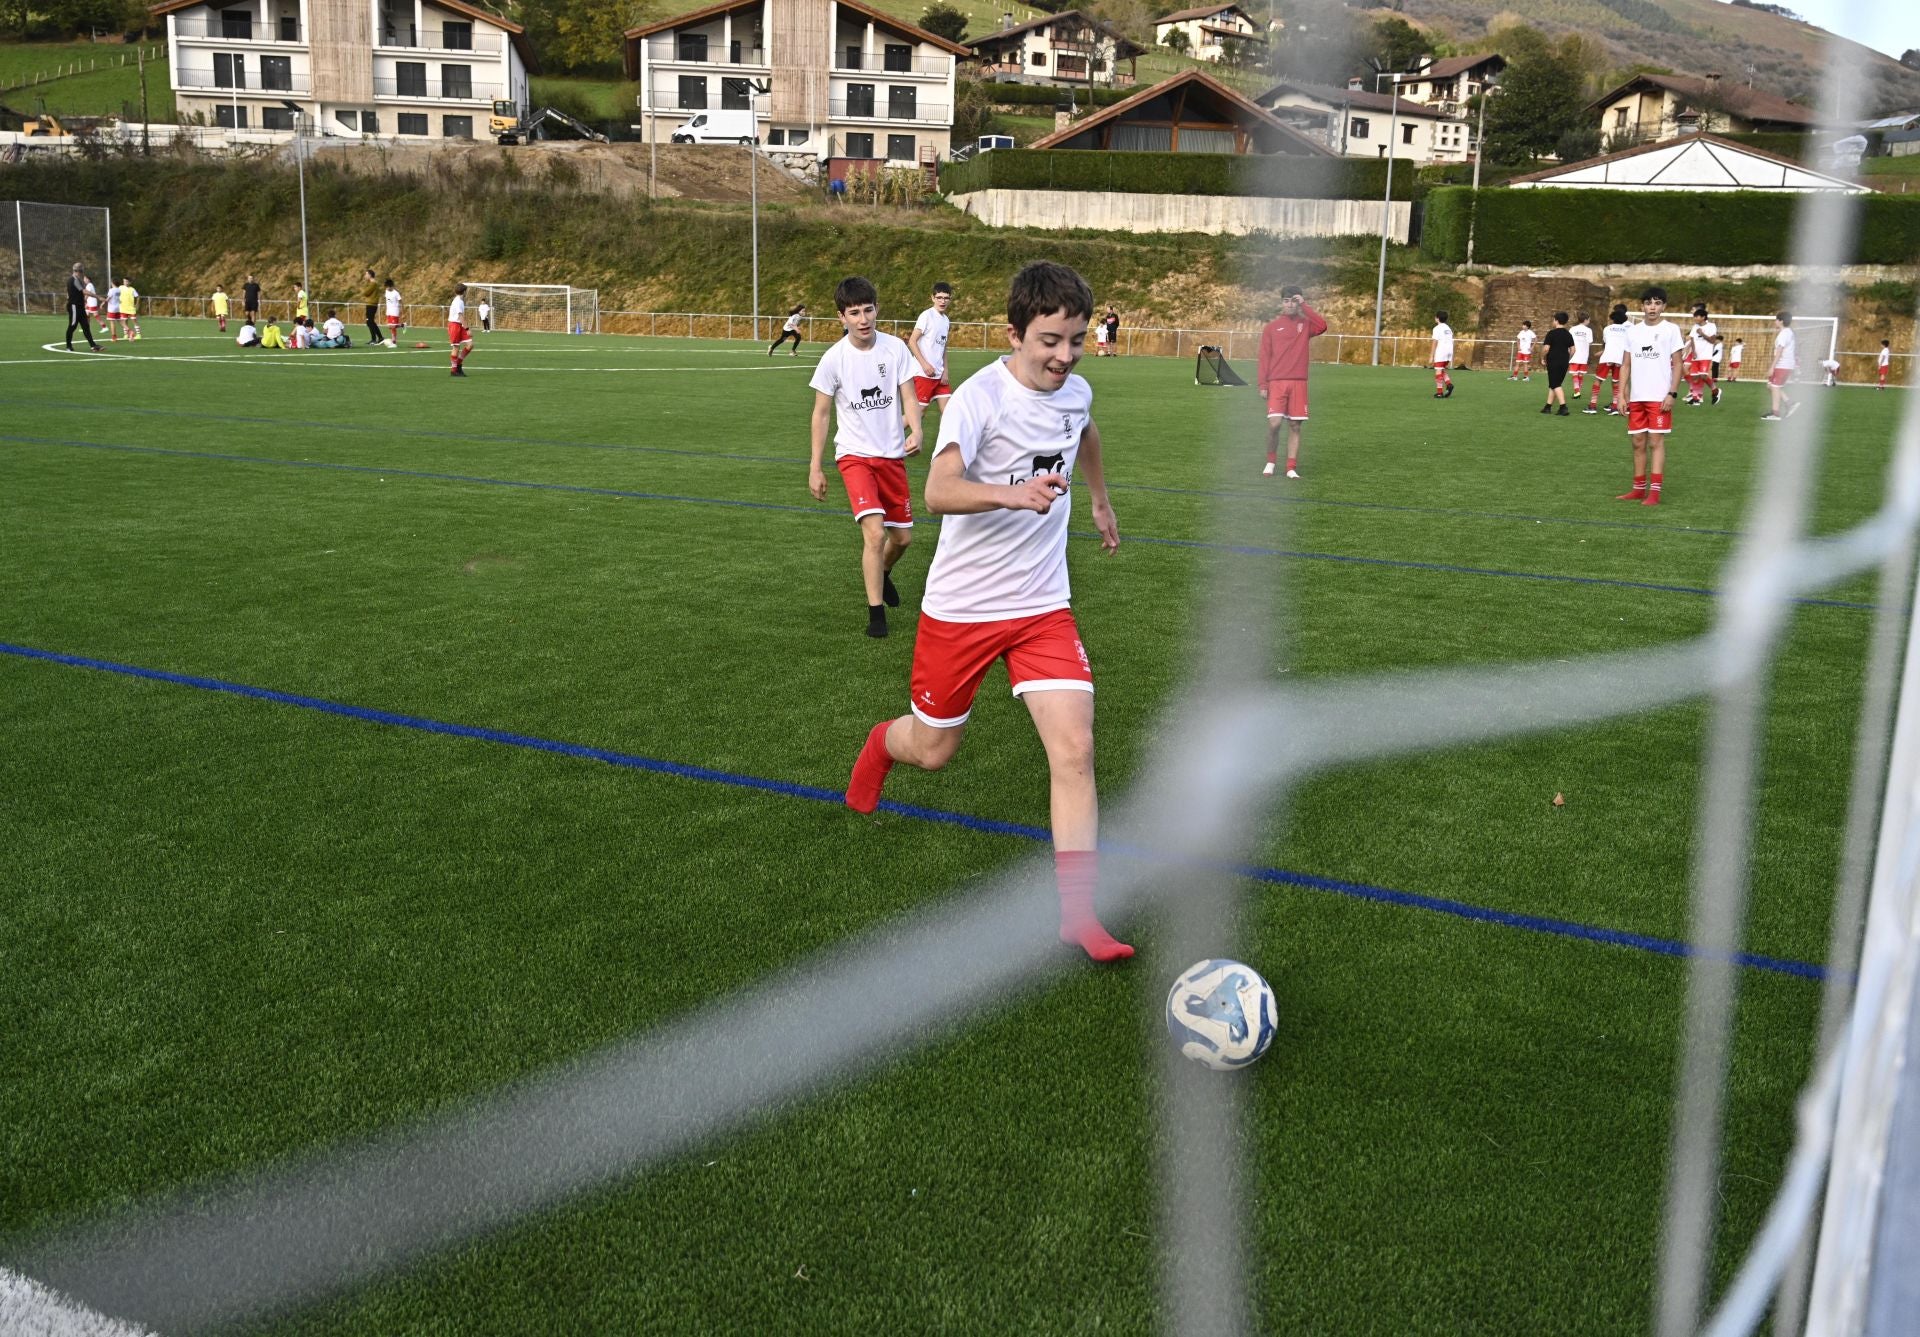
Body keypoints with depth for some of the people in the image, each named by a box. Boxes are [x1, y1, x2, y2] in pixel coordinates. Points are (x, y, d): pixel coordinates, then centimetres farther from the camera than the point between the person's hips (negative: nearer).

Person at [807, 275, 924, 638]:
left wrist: (916, 431, -25)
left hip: (892, 455, 3)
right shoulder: (834, 358, -10)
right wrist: (815, 467, -3)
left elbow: (909, 397, -3)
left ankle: (882, 573, 47)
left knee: (903, 537, 12)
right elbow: (821, 413, -2)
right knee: (875, 532, -20)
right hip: (854, 455, -3)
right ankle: (876, 613, -8)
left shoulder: (895, 348, -6)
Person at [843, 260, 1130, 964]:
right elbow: (939, 490, -36)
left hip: (1043, 607, 4)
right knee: (932, 751, 12)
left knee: (1074, 749, -12)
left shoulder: (1075, 390, 1)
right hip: (959, 607, -4)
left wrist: (1100, 501, 39)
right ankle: (881, 744, 50)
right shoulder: (979, 397, -20)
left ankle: (1077, 912, -6)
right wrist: (1012, 494, -53)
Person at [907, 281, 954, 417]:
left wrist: (945, 371, 6)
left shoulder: (946, 320, 13)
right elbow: (912, 342, -11)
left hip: (939, 375, 7)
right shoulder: (927, 315, -9)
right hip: (923, 374, -7)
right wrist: (925, 364, -17)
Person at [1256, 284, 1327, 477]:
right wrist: (1262, 384, -4)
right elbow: (1264, 357, 3)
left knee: (1295, 426, 2)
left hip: (1298, 383, 1)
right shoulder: (1272, 326, 6)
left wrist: (1304, 306, -9)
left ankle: (1291, 468, 7)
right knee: (1274, 423, -13)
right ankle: (1270, 462, 8)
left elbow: (1322, 325, -13)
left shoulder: (1305, 324, 9)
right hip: (1276, 382, -1)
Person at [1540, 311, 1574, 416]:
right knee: (1553, 385, 15)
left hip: (1553, 362, -6)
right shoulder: (1568, 334, 8)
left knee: (1556, 385, -5)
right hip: (1564, 363, 6)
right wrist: (1567, 360, 20)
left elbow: (1546, 348, -14)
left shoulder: (1551, 333, -10)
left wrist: (1542, 358, 1)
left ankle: (1563, 407, -18)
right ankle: (1548, 406, 19)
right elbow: (1572, 350, 8)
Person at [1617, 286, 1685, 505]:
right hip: (1636, 397, 5)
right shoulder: (1633, 331, 10)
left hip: (1659, 397, -4)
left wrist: (1671, 394, -12)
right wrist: (1621, 395, 4)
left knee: (1656, 441, -7)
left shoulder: (1671, 329, -1)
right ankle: (1639, 489, 16)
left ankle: (1654, 492, -8)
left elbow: (1677, 364, -3)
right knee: (1638, 443, 8)